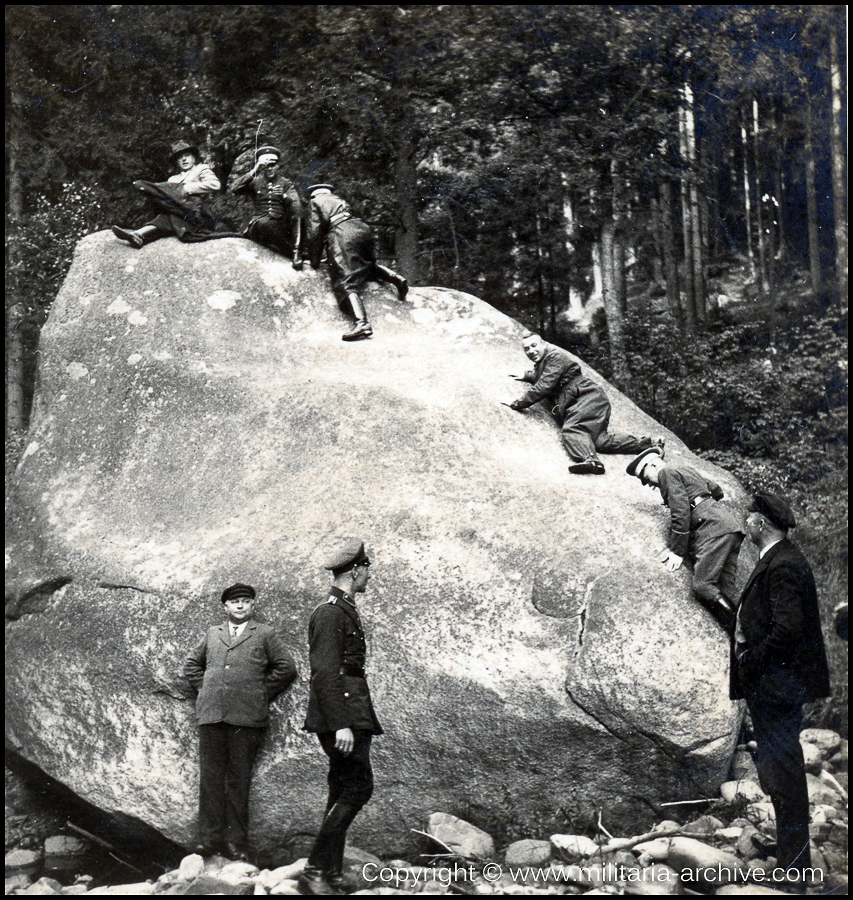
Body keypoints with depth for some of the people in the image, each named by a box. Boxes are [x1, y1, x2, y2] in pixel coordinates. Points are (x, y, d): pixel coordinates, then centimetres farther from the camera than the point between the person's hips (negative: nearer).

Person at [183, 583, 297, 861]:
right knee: (210, 776, 0)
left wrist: (262, 693, 4)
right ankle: (210, 836, 6)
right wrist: (205, 689, 15)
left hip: (246, 716, -2)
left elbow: (286, 668, 8)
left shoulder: (265, 635, 11)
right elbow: (192, 665, 29)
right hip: (211, 713, 3)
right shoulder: (212, 634, 19)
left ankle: (235, 839, 5)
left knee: (239, 778, -1)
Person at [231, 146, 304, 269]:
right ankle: (291, 252, -25)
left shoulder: (286, 183, 12)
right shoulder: (256, 182, 13)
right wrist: (253, 172, -9)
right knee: (264, 222, -33)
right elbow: (234, 189, -4)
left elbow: (296, 203, -4)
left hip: (281, 226, 0)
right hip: (258, 226, 0)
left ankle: (297, 253, -27)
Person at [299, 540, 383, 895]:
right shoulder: (330, 613, -13)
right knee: (357, 788, -12)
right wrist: (341, 724, -24)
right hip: (342, 716, -10)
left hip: (352, 717, 10)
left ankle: (332, 874, 14)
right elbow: (325, 673, -19)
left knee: (343, 792, 10)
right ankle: (315, 871, -11)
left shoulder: (345, 610, 17)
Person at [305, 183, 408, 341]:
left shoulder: (315, 201, 18)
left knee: (347, 281, -17)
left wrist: (314, 261, 13)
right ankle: (396, 278, 10)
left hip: (340, 232, -7)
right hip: (361, 227, 7)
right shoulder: (337, 199, 36)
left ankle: (362, 323, -36)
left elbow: (315, 232, 9)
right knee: (369, 264, 35)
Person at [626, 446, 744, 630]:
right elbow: (717, 491, 38)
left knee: (703, 586, -19)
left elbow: (680, 511, -7)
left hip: (714, 528, -9)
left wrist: (677, 551, -5)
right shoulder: (686, 470, 30)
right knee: (724, 596, -1)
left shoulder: (667, 473, 3)